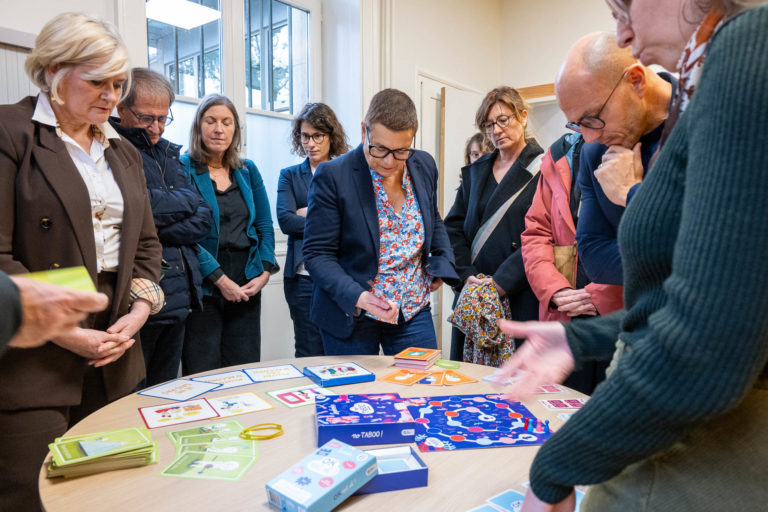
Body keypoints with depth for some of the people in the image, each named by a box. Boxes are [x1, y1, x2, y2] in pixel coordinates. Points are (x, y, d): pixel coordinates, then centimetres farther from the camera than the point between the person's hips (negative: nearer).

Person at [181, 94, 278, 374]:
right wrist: (220, 279, -15)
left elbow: (265, 226, 12)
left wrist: (265, 271, -2)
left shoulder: (248, 170, 12)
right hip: (202, 286, -4)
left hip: (247, 286, 4)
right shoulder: (183, 168, -3)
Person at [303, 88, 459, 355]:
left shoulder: (425, 165, 1)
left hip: (414, 310, 4)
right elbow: (317, 254, -13)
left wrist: (442, 263, 3)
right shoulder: (332, 176, -15)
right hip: (350, 315, -4)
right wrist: (357, 297, -27)